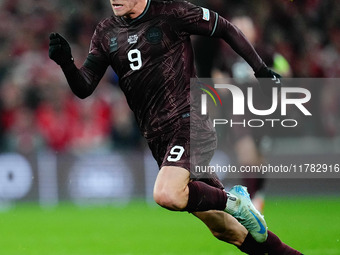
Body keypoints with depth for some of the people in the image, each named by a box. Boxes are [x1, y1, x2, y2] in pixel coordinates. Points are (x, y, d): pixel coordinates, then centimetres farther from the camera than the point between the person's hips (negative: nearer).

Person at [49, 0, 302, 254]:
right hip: (159, 139, 6)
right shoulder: (106, 33, 8)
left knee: (167, 195, -32)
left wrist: (261, 70, 3)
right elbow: (84, 88, 2)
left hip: (190, 124, -6)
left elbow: (226, 29, 2)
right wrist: (66, 62, -18)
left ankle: (234, 203, -8)